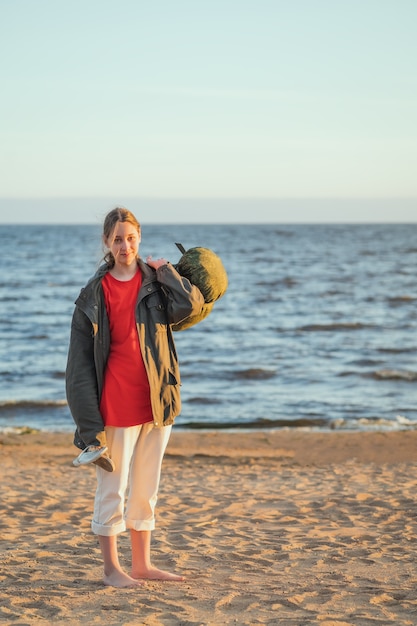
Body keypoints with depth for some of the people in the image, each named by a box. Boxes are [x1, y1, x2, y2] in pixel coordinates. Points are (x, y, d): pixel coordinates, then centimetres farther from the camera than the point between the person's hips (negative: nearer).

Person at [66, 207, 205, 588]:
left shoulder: (155, 282, 6)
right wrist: (90, 420, -10)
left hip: (156, 400, 4)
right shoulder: (95, 292, -3)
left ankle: (142, 564, 24)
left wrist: (163, 269, -4)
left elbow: (191, 304, -14)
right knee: (112, 487, 2)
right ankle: (112, 568, 15)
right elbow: (82, 357, -4)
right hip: (116, 403, -4)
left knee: (146, 487, 13)